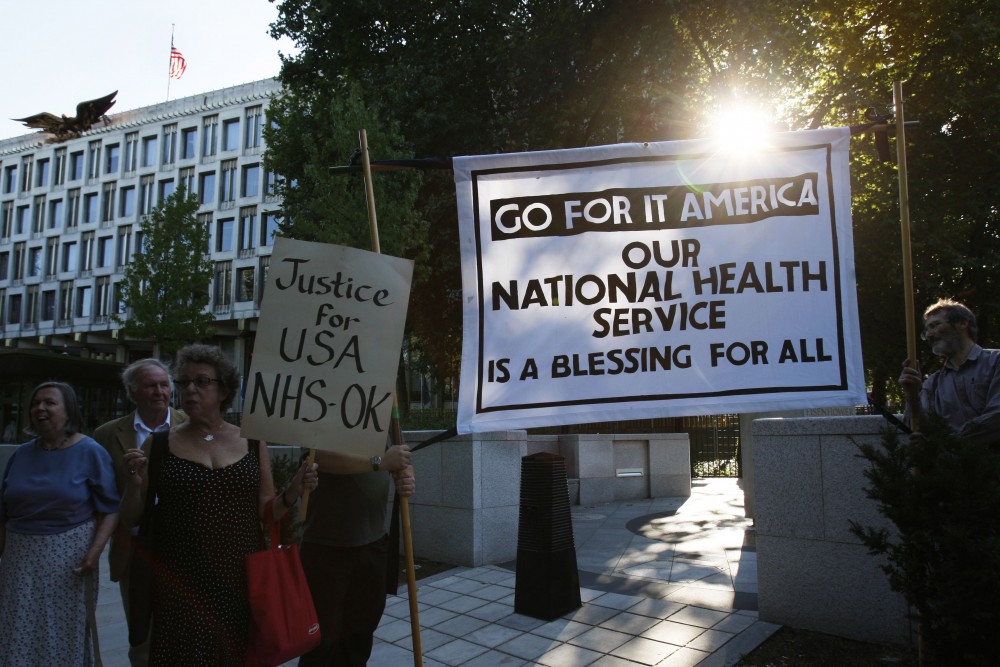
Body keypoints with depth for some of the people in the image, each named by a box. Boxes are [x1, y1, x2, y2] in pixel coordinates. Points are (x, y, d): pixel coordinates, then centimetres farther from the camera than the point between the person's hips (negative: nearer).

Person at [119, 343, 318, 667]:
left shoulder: (252, 443, 2)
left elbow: (265, 512, 8)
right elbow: (131, 519, 2)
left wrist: (293, 491, -11)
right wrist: (135, 482, -16)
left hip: (242, 581, 1)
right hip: (180, 584, -1)